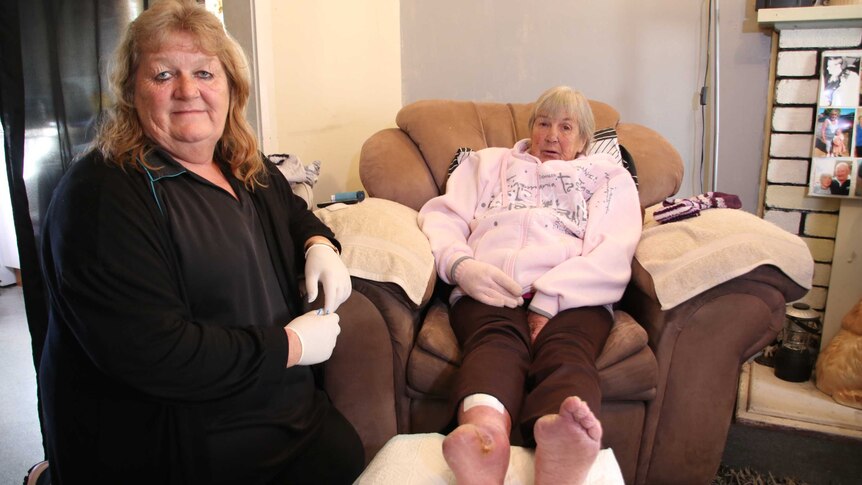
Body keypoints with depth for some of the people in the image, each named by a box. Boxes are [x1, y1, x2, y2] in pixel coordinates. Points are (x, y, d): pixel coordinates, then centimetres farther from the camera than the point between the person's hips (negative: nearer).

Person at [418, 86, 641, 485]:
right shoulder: (489, 162, 35)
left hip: (574, 298, 0)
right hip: (489, 291, 1)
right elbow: (442, 217, 18)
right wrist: (461, 264, -7)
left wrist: (550, 296, -10)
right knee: (498, 340, -35)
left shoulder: (609, 176, 29)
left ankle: (561, 444, -66)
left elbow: (613, 251, 9)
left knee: (566, 351, -35)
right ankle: (485, 434, -65)